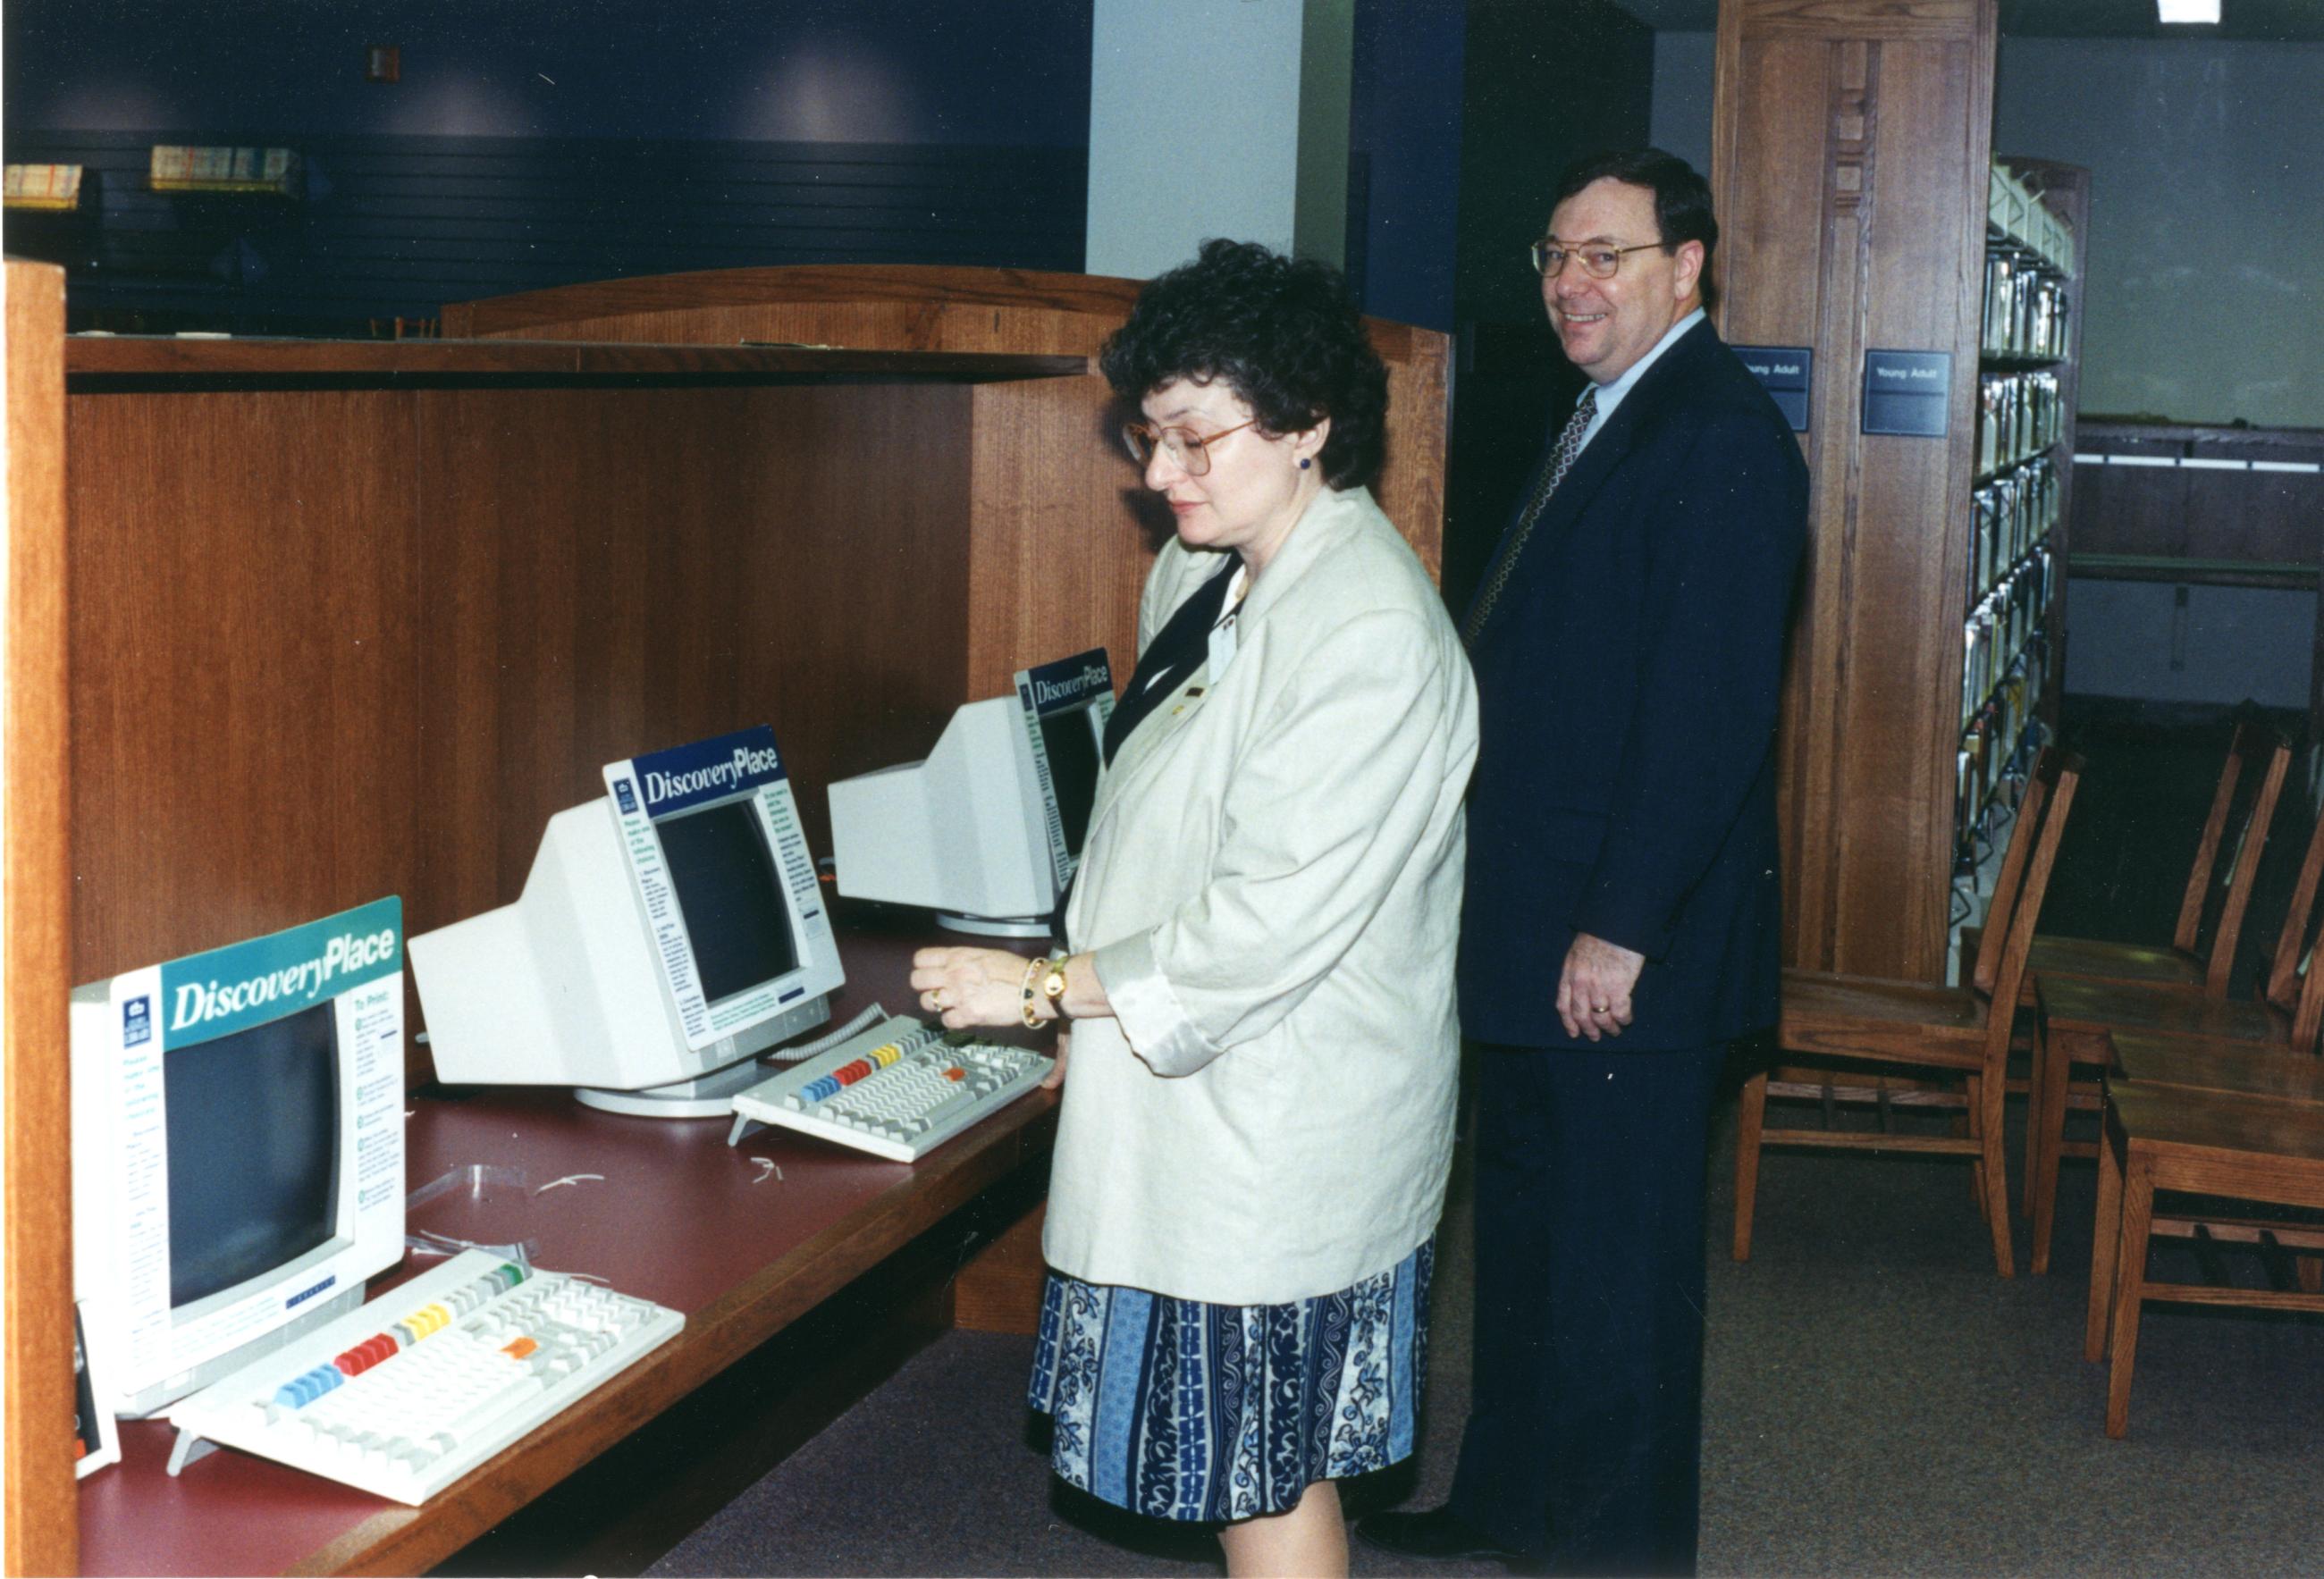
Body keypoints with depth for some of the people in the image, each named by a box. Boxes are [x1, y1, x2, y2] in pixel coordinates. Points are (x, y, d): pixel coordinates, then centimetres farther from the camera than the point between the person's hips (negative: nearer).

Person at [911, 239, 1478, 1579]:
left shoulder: (1368, 630, -23)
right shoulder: (1203, 576, 8)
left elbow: (1277, 917, -25)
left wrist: (1044, 988, -18)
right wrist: (1088, 1011, 13)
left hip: (1282, 1126, -9)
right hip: (1195, 1092, 9)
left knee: (1266, 1470, 3)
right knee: (1264, 1462, 18)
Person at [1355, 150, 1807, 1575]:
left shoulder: (1720, 438, -16)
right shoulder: (1602, 421, 16)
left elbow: (1710, 711, -23)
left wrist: (1620, 928, -23)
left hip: (1627, 948, -10)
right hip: (1532, 926, 10)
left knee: (1620, 1260, 2)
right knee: (1524, 1222, 20)